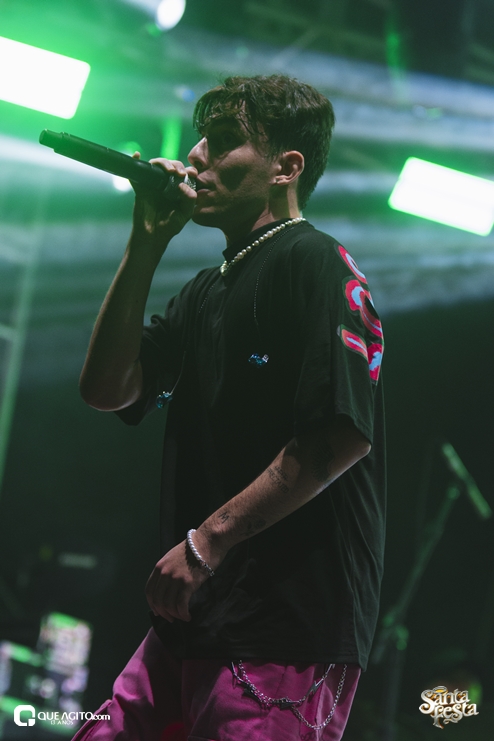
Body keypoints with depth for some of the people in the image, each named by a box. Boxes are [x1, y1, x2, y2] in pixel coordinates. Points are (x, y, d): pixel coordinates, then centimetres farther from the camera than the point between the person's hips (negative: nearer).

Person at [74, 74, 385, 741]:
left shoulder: (314, 262, -9)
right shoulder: (208, 291, 21)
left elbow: (343, 436, -20)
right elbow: (108, 388, 12)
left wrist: (207, 541, -18)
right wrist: (147, 246, 6)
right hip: (191, 623, 9)